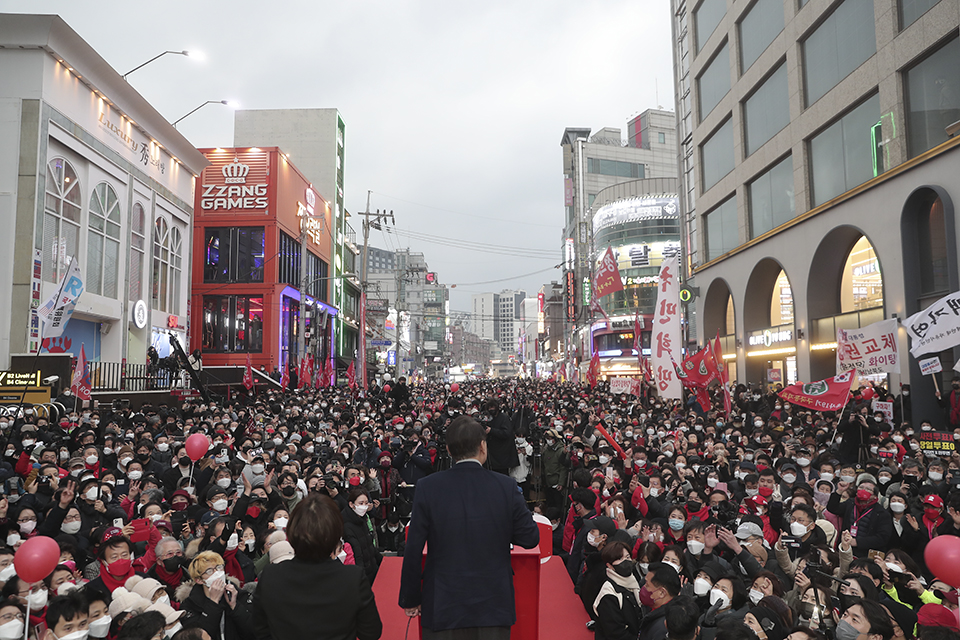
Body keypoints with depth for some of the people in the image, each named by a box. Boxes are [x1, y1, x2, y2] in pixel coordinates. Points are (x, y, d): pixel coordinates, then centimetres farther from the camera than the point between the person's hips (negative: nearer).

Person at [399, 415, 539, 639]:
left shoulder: (428, 487, -10)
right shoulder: (506, 486, -9)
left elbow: (413, 550, -8)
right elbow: (530, 539, -3)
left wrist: (410, 599, 3)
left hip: (443, 606, 0)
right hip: (494, 604, 1)